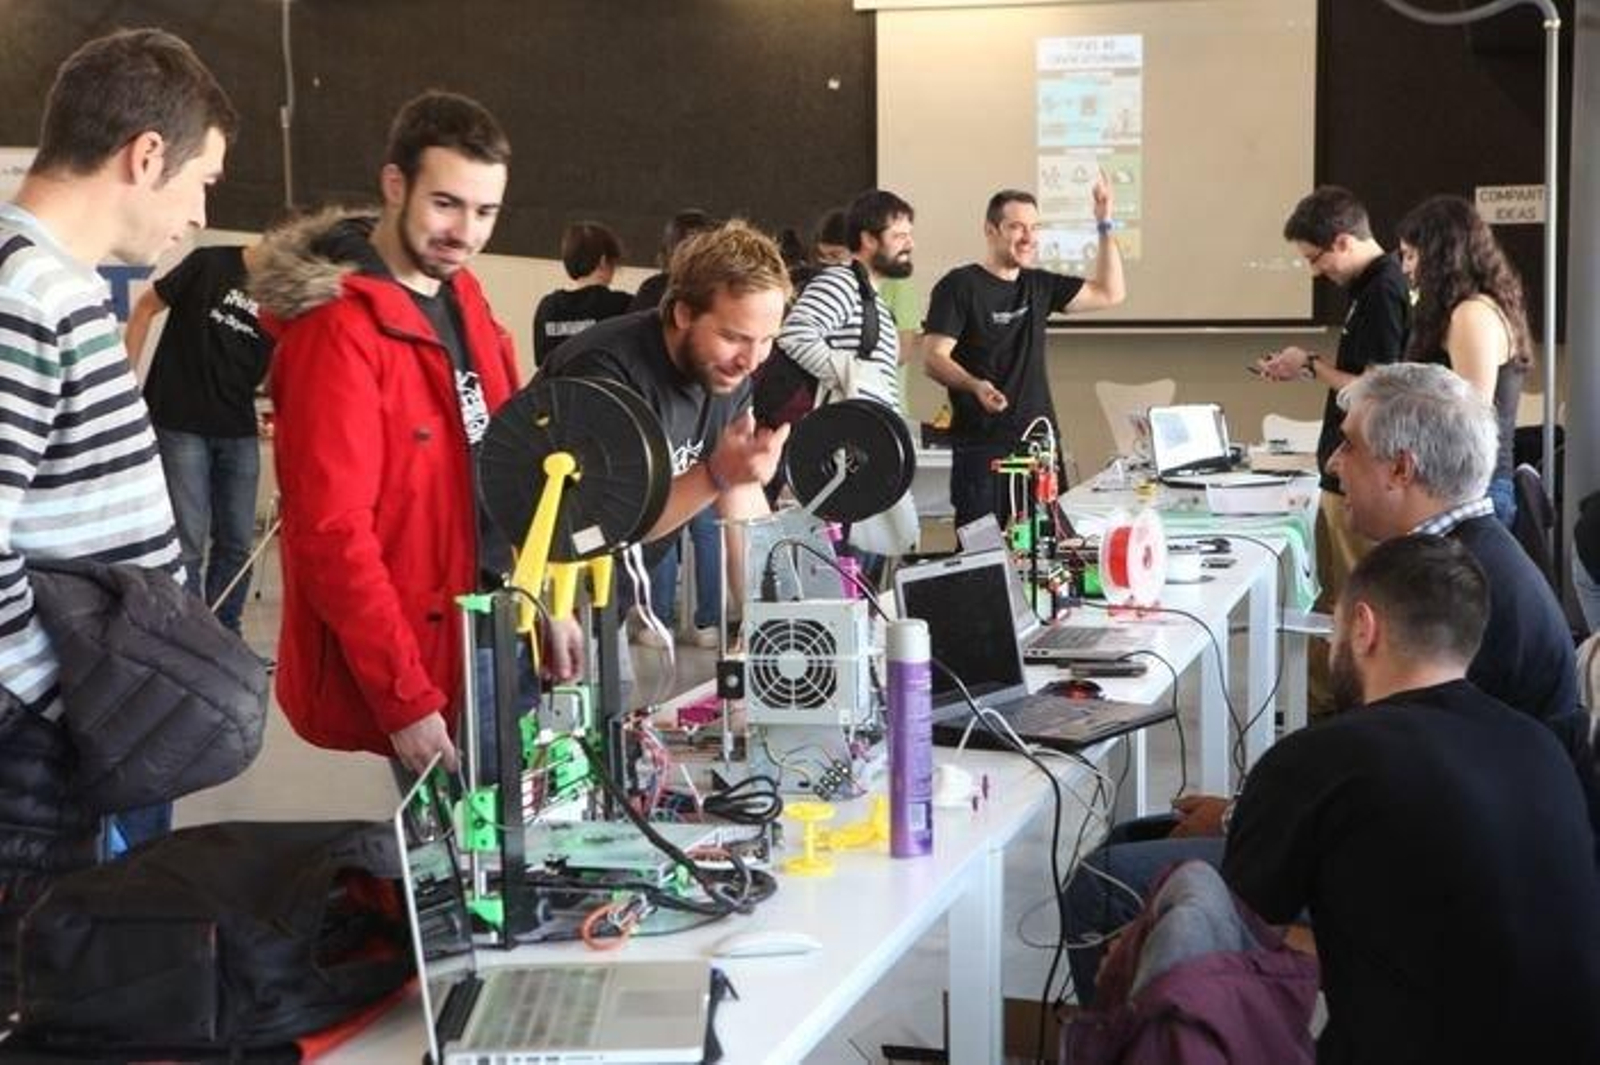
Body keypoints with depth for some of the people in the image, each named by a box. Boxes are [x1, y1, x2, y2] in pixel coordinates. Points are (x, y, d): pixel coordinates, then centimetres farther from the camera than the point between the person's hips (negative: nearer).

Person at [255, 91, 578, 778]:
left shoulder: (462, 297, 9)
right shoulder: (340, 330, -18)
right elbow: (331, 536, -22)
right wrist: (407, 702, -23)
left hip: (489, 643, 8)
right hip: (401, 679, -8)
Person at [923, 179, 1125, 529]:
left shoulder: (1038, 286, 16)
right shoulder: (960, 286, -4)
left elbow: (1110, 293, 19)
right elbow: (933, 359, -11)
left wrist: (1105, 226, 11)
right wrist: (975, 386, -29)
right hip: (982, 445, -6)